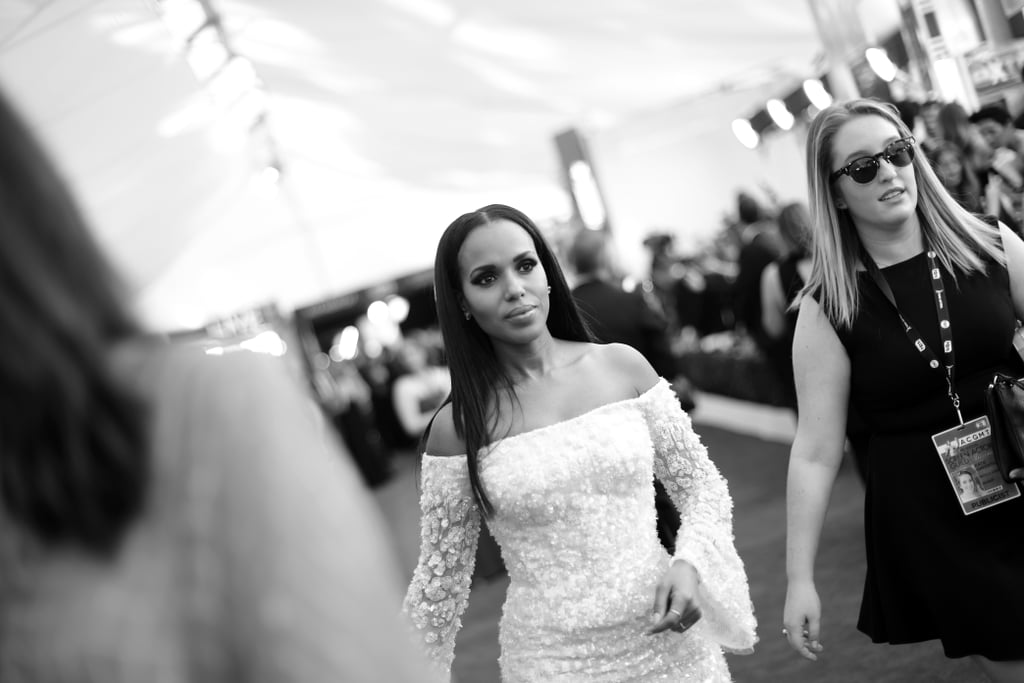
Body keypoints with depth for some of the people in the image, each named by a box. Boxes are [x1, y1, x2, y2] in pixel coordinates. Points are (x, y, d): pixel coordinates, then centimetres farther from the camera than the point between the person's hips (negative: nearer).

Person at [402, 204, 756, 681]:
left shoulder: (622, 366, -3)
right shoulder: (456, 428, -8)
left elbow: (700, 483, 4)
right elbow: (440, 577, 0)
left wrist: (689, 562, -13)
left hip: (669, 637, 2)